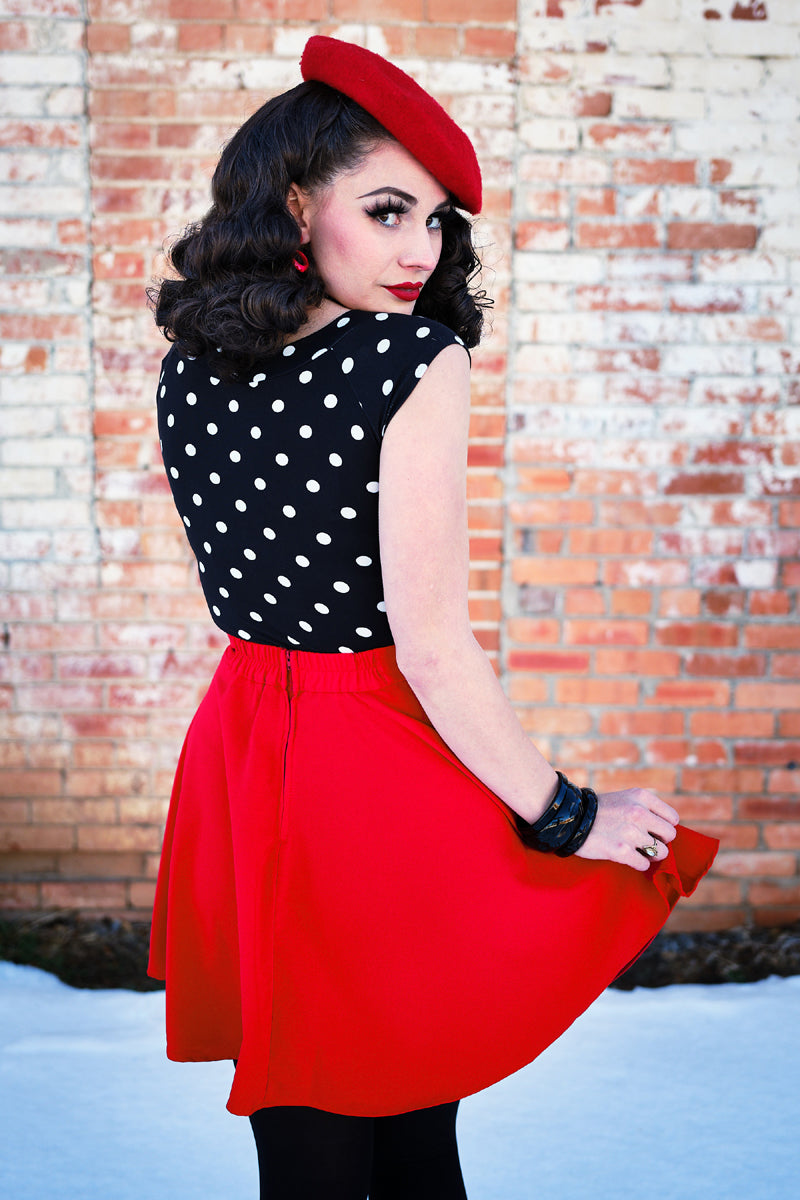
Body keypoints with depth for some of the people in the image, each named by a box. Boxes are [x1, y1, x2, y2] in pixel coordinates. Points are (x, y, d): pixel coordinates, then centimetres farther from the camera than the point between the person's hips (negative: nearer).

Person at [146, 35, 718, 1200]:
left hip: (240, 752, 7)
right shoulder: (417, 360, -18)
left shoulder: (190, 371, 3)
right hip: (377, 774, -6)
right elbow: (433, 644, -20)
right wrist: (566, 815, -11)